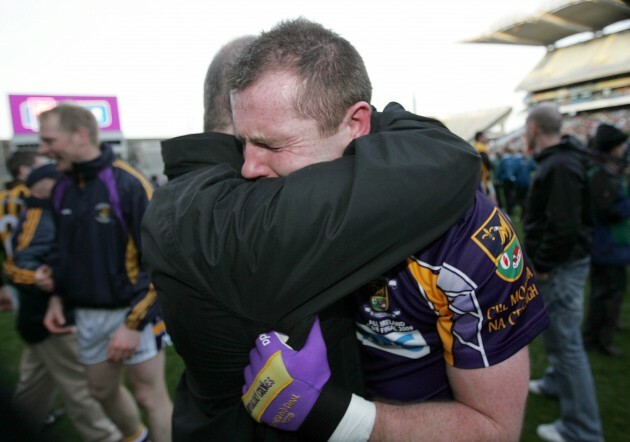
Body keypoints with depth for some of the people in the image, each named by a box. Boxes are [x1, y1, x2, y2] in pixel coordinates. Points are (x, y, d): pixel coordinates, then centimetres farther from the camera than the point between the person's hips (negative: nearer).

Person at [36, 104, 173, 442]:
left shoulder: (129, 184, -16)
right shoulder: (62, 189, 6)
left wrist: (134, 322, -18)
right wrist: (57, 296, 6)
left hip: (131, 312, -7)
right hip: (87, 315, 7)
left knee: (150, 396, 3)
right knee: (103, 390, 22)